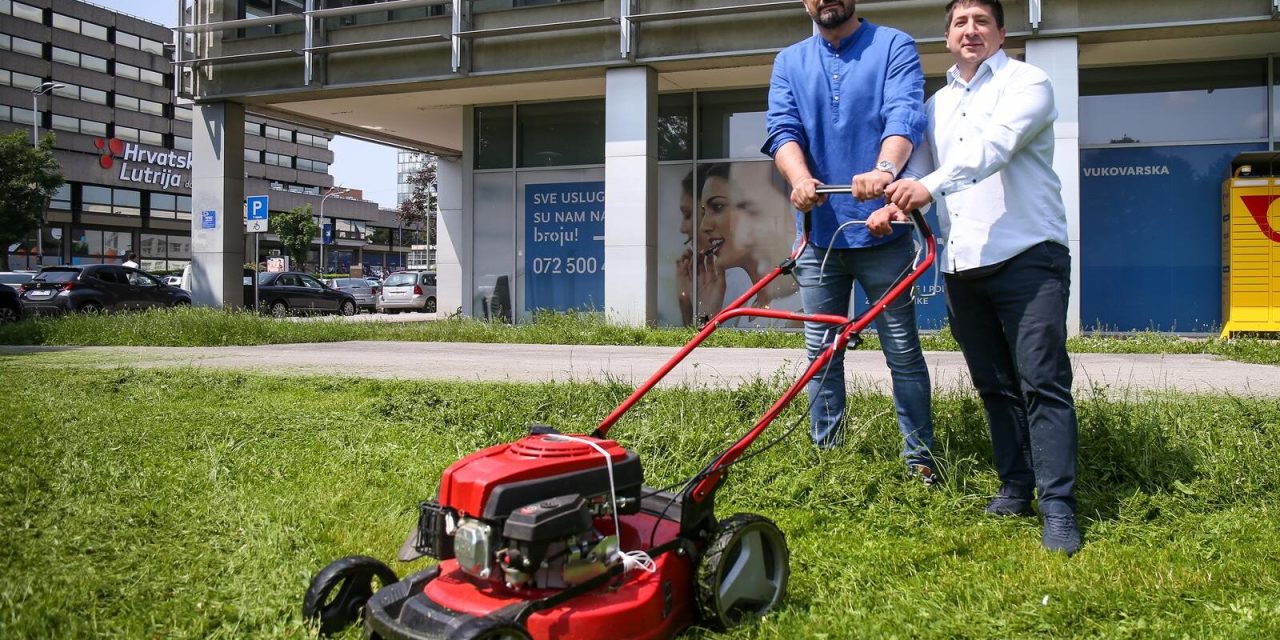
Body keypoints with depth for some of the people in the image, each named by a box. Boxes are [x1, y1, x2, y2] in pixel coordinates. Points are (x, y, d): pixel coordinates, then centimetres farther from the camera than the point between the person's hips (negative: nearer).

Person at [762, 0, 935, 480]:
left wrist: (884, 170, -37)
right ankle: (825, 456, 23)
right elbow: (782, 129, -4)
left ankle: (921, 459, 15)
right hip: (818, 231, 3)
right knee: (822, 353, 10)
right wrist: (800, 178, -25)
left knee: (903, 351, 2)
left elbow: (904, 115, -16)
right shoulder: (789, 62, 12)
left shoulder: (894, 47, 1)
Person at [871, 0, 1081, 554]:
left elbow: (994, 145, -19)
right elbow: (919, 170, 15)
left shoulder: (1026, 82, 0)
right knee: (993, 384, 10)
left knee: (1042, 380, -9)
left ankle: (1058, 508, -8)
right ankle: (1016, 487, 20)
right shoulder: (936, 104, 20)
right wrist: (894, 206, -8)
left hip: (1027, 255, -6)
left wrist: (932, 185, -34)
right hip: (962, 264, 6)